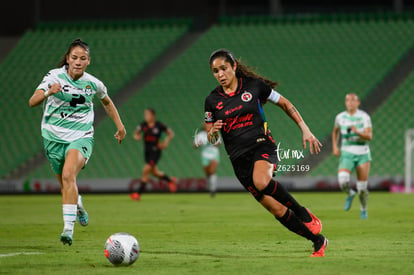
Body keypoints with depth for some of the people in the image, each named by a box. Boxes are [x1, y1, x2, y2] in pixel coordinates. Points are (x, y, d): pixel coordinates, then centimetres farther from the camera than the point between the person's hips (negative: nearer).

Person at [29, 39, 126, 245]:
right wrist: (48, 92, -40)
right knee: (66, 185, 14)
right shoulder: (54, 76, -9)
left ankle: (68, 227, -33)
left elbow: (107, 102, 21)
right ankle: (78, 206, 50)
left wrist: (119, 125, 20)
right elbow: (32, 102, -21)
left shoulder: (93, 84, -3)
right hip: (54, 137, 2)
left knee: (68, 175, -28)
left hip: (81, 137, -1)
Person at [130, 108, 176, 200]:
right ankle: (170, 180, 44)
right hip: (147, 151, 6)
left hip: (155, 151, -6)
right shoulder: (143, 125, -1)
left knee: (146, 170, -15)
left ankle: (138, 193, -12)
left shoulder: (159, 125, -11)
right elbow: (136, 134, 7)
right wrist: (136, 136, -17)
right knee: (154, 172, 17)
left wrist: (166, 142, -14)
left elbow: (171, 134, 2)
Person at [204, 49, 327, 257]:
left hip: (262, 145, -3)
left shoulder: (254, 85, -1)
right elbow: (210, 139, 14)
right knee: (276, 210, -4)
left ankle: (305, 215, -19)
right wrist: (212, 132, -11)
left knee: (261, 181, -38)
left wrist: (305, 130, 3)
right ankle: (318, 242, 11)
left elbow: (285, 104, 10)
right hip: (239, 158, 3)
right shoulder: (212, 101, 5)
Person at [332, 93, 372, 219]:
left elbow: (369, 136, -15)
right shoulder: (340, 117, 3)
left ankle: (363, 210, 27)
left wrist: (357, 132, -33)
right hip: (347, 154, 1)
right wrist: (335, 147, 11)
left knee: (362, 187, 0)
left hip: (362, 154, -1)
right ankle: (350, 194, 9)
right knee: (342, 180, -25)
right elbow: (335, 132, 23)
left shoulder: (364, 117, -6)